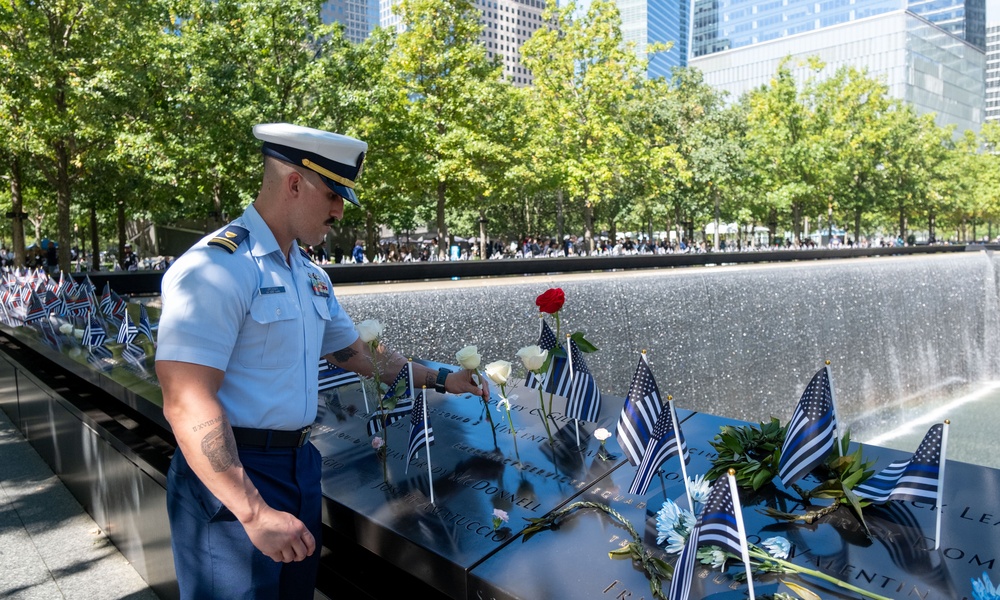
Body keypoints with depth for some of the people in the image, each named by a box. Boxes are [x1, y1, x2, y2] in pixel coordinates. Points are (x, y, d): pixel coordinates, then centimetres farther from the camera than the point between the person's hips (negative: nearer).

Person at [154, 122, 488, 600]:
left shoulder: (310, 276, 9)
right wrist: (254, 513, -27)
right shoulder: (217, 268, -19)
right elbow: (186, 404, -25)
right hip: (231, 476, -8)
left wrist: (439, 380, 17)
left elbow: (358, 354, 19)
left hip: (300, 466, 9)